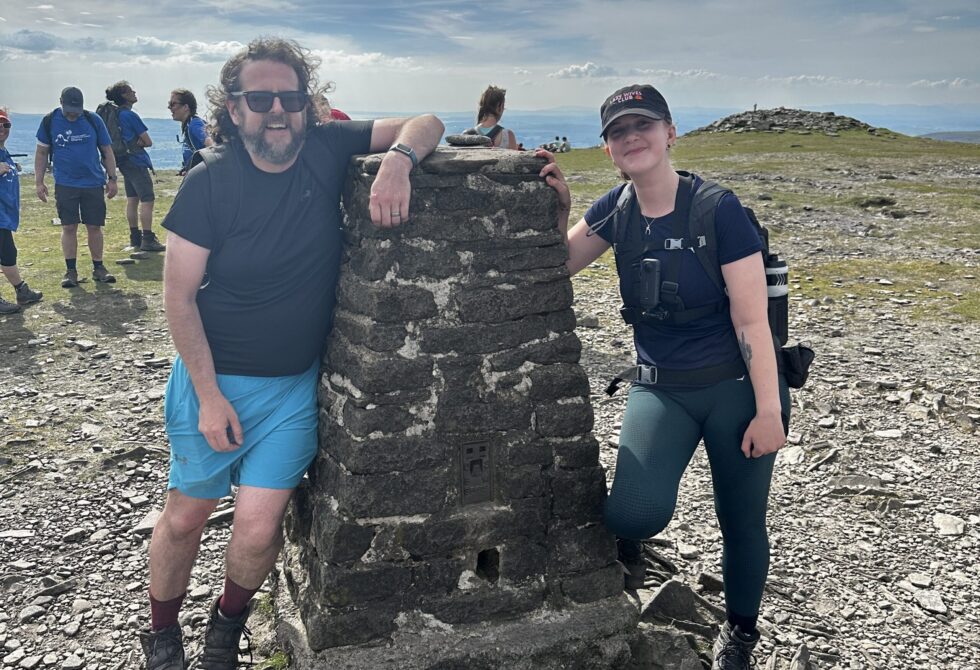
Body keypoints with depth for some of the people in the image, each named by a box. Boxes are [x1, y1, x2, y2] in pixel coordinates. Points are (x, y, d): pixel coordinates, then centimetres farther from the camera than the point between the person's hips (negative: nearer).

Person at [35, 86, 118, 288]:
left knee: (94, 227, 3)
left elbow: (107, 151, 8)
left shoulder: (94, 120, 1)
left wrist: (112, 178, 4)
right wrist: (39, 182, 4)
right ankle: (71, 270, 9)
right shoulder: (50, 121, 2)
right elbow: (42, 153, 8)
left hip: (93, 183, 0)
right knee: (69, 227, 1)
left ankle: (98, 268, 14)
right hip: (65, 184, 0)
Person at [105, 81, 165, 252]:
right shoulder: (130, 116, -15)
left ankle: (135, 237, 18)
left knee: (132, 199, 13)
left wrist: (133, 142, 5)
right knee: (147, 200, -10)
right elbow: (148, 141, -12)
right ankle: (148, 240, -13)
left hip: (125, 162, 10)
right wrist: (139, 143, 4)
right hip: (137, 162, -9)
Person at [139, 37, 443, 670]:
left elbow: (428, 124, -6)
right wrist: (209, 396, -12)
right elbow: (180, 296, -10)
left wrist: (397, 158, -29)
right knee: (186, 516, 11)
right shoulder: (209, 181, -12)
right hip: (214, 378, -1)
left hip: (296, 385, 1)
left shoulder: (328, 150, -7)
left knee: (259, 530, -3)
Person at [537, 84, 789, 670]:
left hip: (736, 387, -2)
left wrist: (769, 410, -14)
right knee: (637, 509, -22)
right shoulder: (618, 209, 0)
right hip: (660, 388, 3)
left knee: (742, 522, 11)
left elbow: (752, 319, -14)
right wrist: (558, 206, -7)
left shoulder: (717, 207, -14)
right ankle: (625, 540, 16)